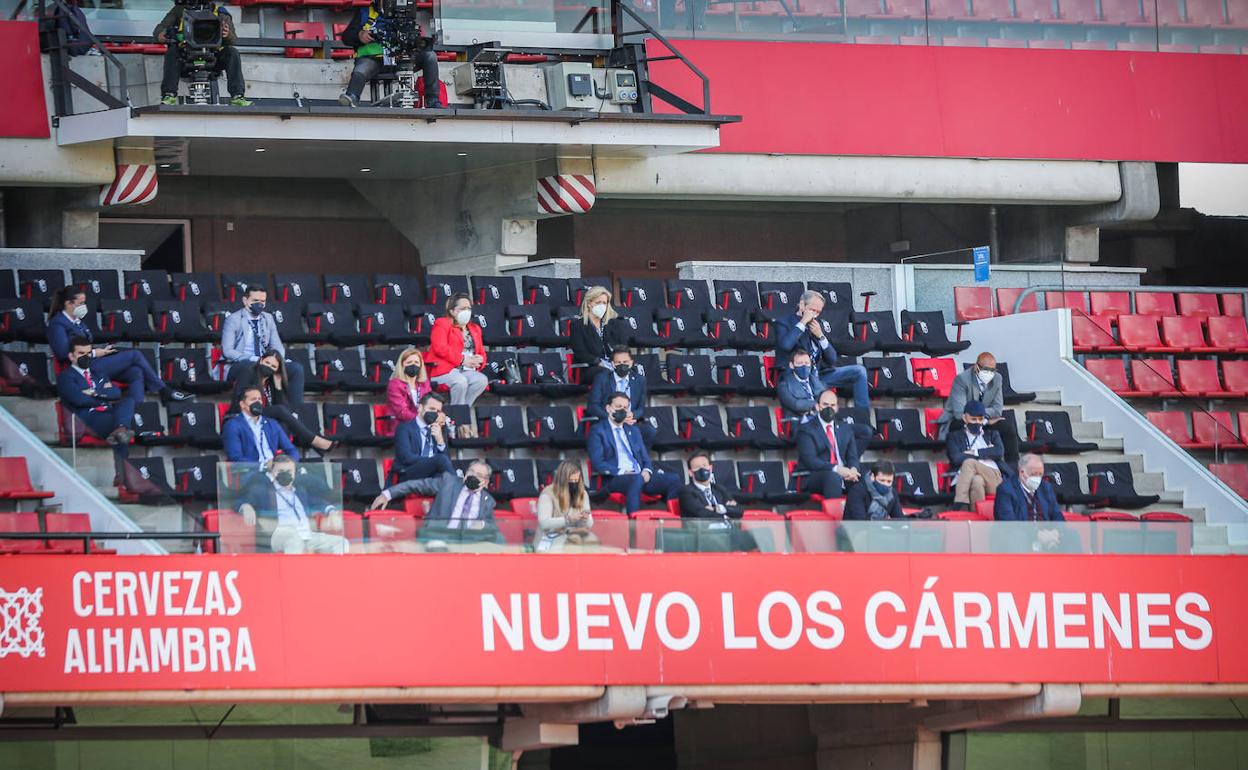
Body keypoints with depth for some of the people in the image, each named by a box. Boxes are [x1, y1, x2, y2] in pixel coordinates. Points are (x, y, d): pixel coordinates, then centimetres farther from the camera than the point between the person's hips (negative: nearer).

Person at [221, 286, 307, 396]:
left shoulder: (268, 318, 17)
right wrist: (253, 359, -21)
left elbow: (277, 346, 17)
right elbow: (227, 351, -9)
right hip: (240, 365, -6)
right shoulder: (232, 320, 0)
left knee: (297, 368, -17)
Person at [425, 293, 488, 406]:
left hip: (468, 371, 6)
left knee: (482, 380, -28)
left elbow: (481, 352, 28)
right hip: (445, 370, -6)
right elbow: (440, 348, -8)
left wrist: (479, 359, 0)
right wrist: (463, 360, -16)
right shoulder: (442, 324, 8)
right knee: (460, 382, -38)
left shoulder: (475, 328, 28)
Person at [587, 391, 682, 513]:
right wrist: (621, 472, -17)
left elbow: (645, 458, 23)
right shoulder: (598, 431, 7)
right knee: (637, 479, -40)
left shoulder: (633, 430, 26)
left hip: (641, 476, 6)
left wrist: (647, 471, -1)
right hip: (615, 479, -6)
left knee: (674, 480, -20)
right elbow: (597, 462, -4)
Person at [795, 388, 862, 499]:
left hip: (844, 476, 5)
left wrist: (853, 470, -11)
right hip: (814, 476, -5)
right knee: (833, 477, -38)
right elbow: (810, 460, -10)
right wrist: (835, 469, -24)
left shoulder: (846, 429, 23)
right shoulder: (806, 429, 3)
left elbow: (852, 457, 16)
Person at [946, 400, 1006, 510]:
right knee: (977, 481, -38)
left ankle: (960, 506, -45)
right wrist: (986, 453, 6)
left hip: (994, 479, 0)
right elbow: (956, 459, 2)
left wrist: (975, 453, 2)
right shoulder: (954, 436, 22)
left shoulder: (992, 434, 28)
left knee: (969, 462, -31)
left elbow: (999, 452, 7)